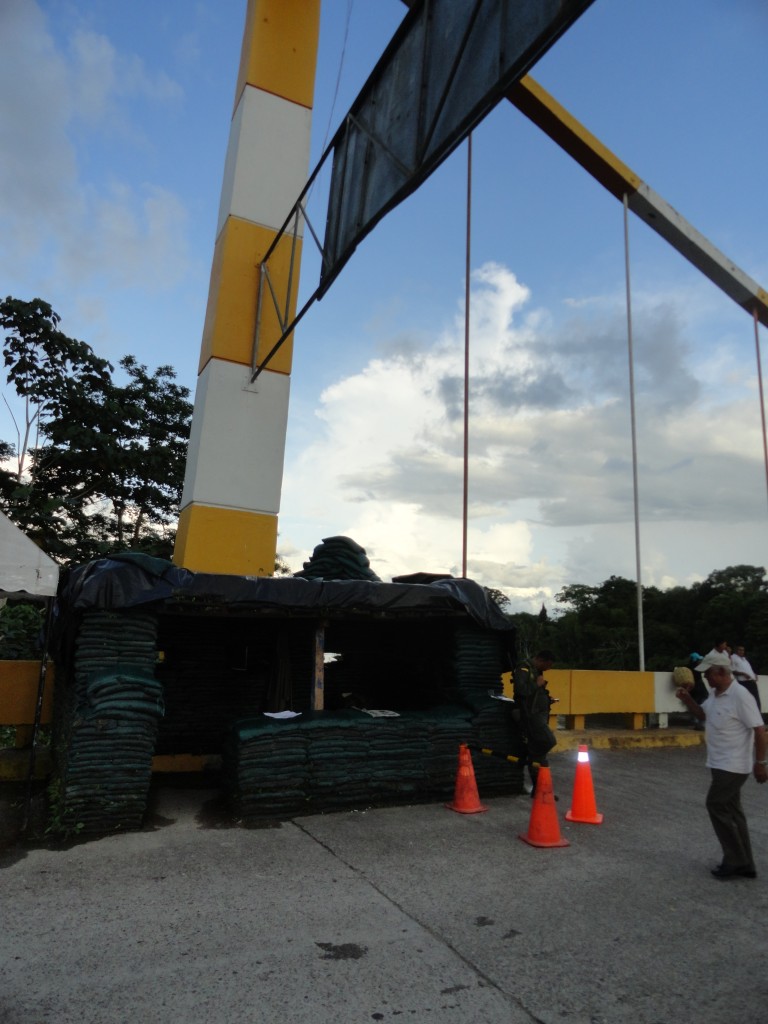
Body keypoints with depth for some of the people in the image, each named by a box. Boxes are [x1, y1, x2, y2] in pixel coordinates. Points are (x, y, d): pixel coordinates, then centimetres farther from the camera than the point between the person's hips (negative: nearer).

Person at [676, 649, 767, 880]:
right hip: (721, 764, 9)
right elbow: (703, 714, 21)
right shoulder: (715, 695, 6)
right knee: (731, 810, 13)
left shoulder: (740, 696, -21)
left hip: (733, 765, -9)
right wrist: (687, 699, 4)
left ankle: (735, 862, 6)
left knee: (716, 806, -5)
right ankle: (744, 864, 22)